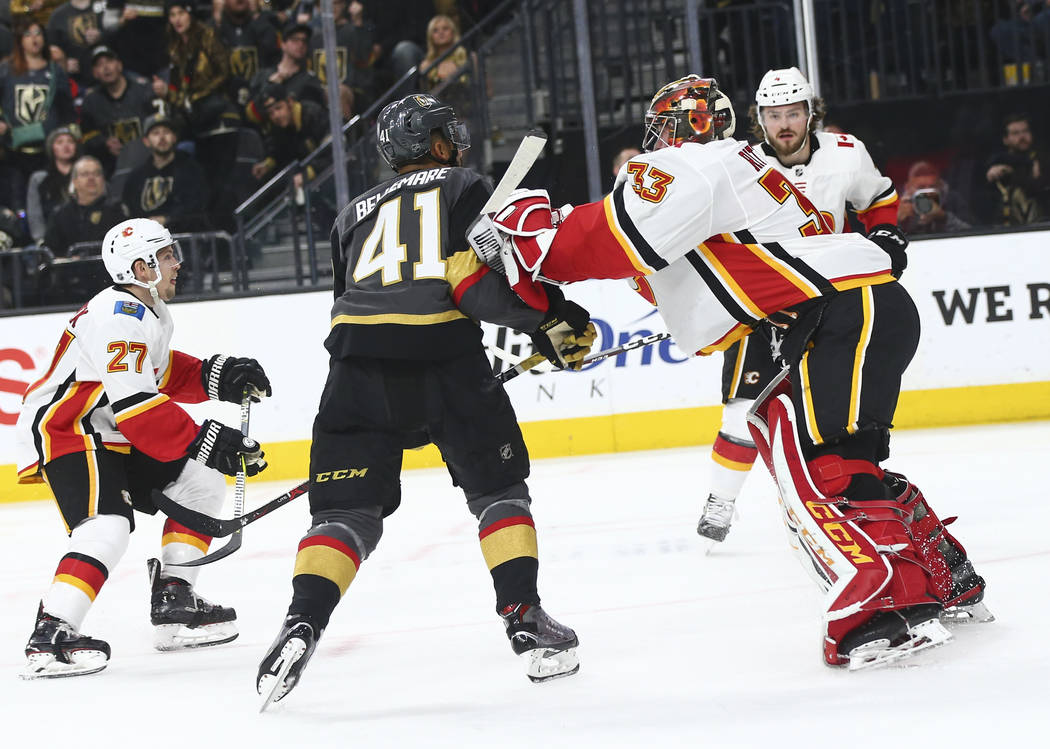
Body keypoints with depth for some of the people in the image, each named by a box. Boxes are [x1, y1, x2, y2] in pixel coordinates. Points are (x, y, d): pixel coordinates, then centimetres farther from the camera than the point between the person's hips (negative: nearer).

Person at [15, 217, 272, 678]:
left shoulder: (151, 312, 13)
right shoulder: (118, 317, -22)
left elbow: (161, 372, 25)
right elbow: (134, 404, -29)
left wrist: (216, 377, 7)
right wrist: (201, 441, -29)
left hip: (110, 439, 11)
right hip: (65, 436, -11)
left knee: (201, 486, 11)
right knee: (107, 525, -30)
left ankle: (173, 605, 14)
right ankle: (50, 637, -36)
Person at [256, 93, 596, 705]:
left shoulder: (357, 213, 28)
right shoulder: (463, 187, 13)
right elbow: (476, 277, -5)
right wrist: (548, 321, 1)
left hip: (359, 360, 3)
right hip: (446, 356, -3)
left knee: (347, 509, 6)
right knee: (498, 490, 15)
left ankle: (302, 625, -15)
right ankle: (526, 621, 6)